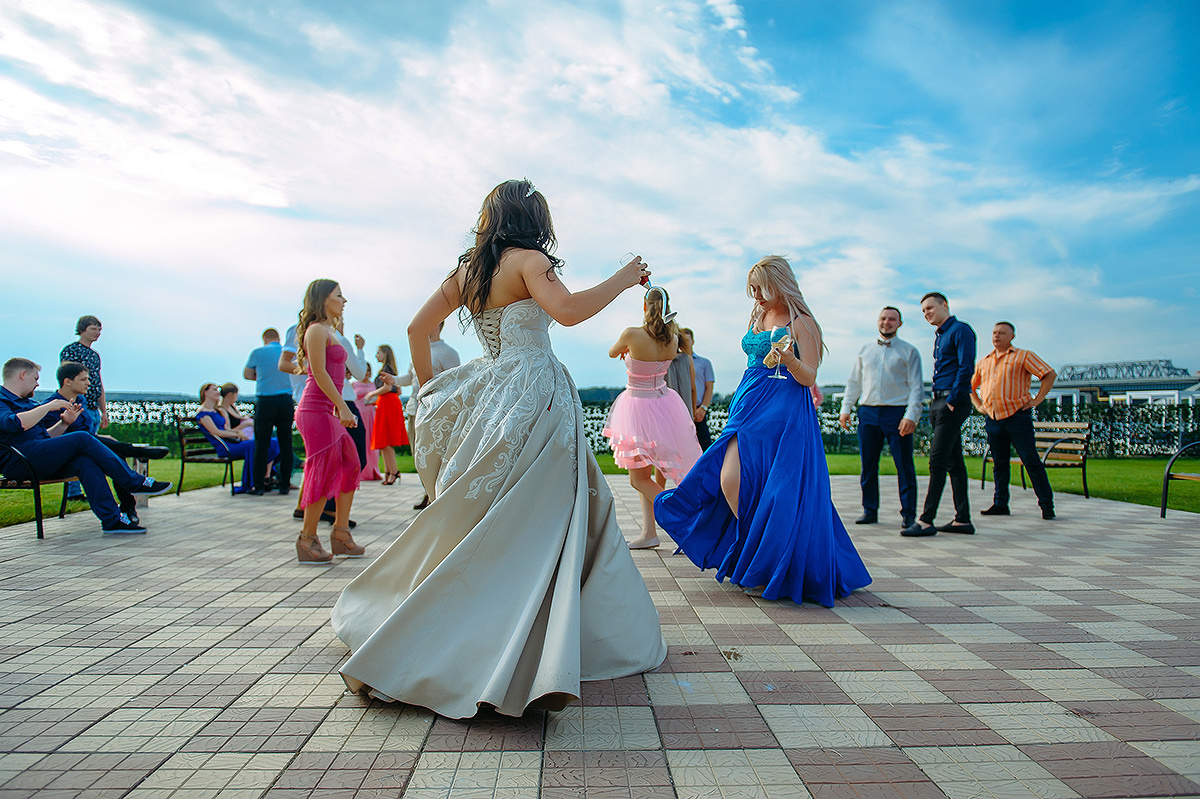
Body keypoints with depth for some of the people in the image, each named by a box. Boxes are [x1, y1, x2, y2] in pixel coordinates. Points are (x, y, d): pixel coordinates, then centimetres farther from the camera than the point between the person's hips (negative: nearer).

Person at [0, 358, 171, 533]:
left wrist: (65, 423, 12)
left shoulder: (25, 402, 29)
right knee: (83, 439, -23)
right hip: (17, 461, -8)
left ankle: (111, 519, -31)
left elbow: (45, 437, 28)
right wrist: (48, 406, -13)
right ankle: (136, 483, -18)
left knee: (86, 462, -22)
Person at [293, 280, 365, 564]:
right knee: (324, 473, -7)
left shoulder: (330, 331, 21)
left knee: (351, 466, 9)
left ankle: (340, 533, 15)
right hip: (316, 410, -10)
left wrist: (341, 409, 19)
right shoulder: (317, 330, -8)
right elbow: (319, 372, -16)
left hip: (328, 412, 10)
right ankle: (308, 540, 5)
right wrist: (342, 407, -20)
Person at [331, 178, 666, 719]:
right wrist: (623, 279, -8)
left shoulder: (466, 270, 14)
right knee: (531, 527, -1)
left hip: (487, 395, 7)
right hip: (534, 396, -7)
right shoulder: (527, 260, -5)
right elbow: (568, 311, -22)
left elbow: (418, 329, 16)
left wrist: (427, 387, 26)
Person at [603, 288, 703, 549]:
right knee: (643, 474, 17)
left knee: (639, 479, 5)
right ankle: (648, 532, 16)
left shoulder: (632, 334, -20)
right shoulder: (672, 338, -4)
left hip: (639, 407, -6)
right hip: (664, 402, 7)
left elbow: (612, 353, 1)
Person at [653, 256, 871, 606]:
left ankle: (773, 572, 9)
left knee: (777, 493, -7)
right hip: (749, 407, 7)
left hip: (784, 413, -7)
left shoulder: (801, 323, -3)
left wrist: (790, 360, -29)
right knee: (729, 480, -5)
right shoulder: (758, 318, 17)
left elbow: (809, 378, -10)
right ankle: (755, 551, 12)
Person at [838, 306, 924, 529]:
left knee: (904, 465, -2)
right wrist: (846, 408, 7)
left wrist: (911, 415, -12)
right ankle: (870, 511, 15)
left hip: (897, 412, -3)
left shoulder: (909, 351, 6)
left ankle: (908, 514, 7)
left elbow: (917, 387, 0)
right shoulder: (865, 350, 16)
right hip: (868, 411, 3)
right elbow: (853, 381, 17)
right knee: (868, 465, 5)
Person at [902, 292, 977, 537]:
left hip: (953, 401, -9)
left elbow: (966, 368, -15)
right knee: (954, 462, 9)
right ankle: (963, 519, 14)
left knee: (937, 460, -12)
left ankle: (926, 521, -11)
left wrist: (952, 401, -17)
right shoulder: (939, 336, 21)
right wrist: (936, 402, 12)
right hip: (939, 402, 9)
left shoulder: (961, 330, -7)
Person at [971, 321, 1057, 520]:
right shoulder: (984, 362, 17)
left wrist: (1037, 400, -8)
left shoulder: (1023, 356, 3)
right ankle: (1000, 504, 13)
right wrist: (978, 405, 14)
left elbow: (1050, 374, -2)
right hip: (993, 419, 4)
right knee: (999, 463, 8)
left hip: (1017, 416, -4)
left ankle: (1046, 503, 2)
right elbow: (970, 386, 28)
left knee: (1031, 461, -5)